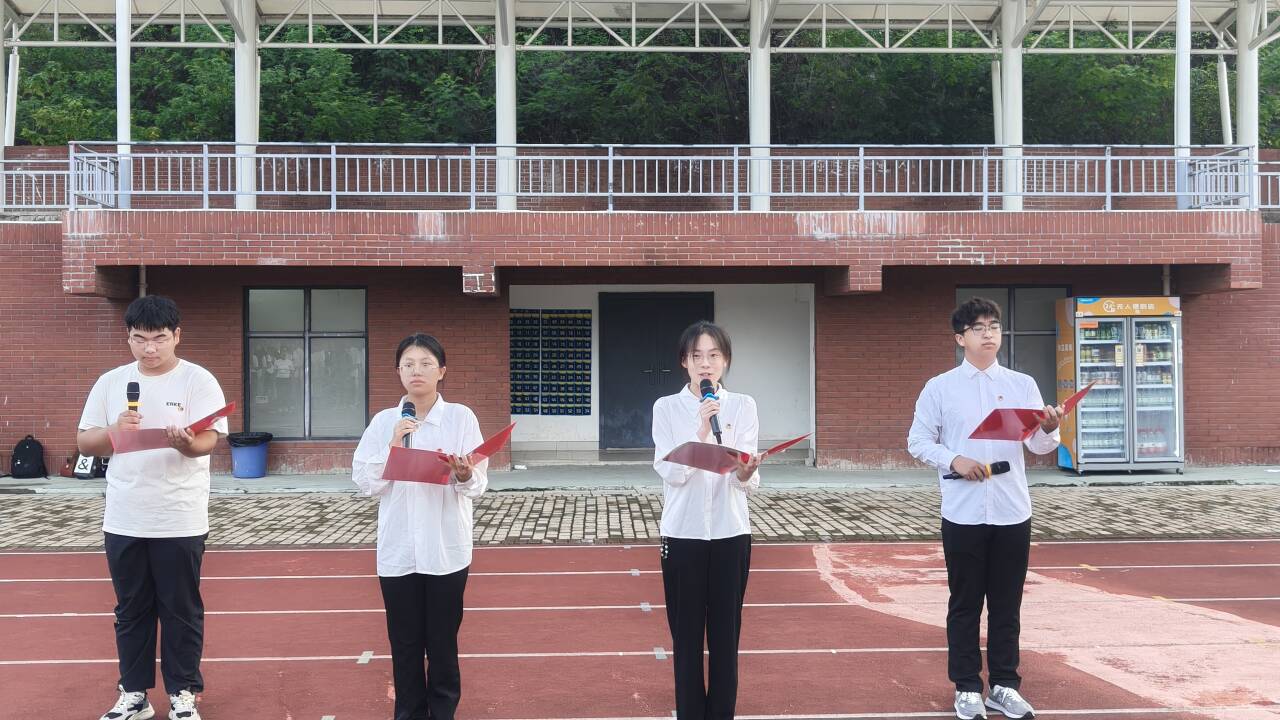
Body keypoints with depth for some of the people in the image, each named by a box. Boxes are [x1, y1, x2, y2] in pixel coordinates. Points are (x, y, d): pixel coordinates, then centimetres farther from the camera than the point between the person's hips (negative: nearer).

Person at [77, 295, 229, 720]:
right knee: (131, 610, 13)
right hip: (123, 521, 4)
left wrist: (185, 443, -37)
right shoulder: (111, 382, 5)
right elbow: (84, 442, 6)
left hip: (180, 521, -3)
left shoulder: (198, 381, -6)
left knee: (182, 611, 6)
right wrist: (114, 431, -15)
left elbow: (209, 440, -15)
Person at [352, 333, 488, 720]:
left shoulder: (461, 417, -3)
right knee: (405, 643, 9)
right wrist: (392, 448, -13)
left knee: (443, 641, 7)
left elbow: (478, 485, -6)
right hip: (397, 550, 2)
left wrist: (463, 473, -27)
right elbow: (364, 482, 0)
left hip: (446, 549, -2)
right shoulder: (383, 421, 3)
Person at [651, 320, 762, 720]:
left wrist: (745, 474, -28)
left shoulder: (743, 406, 2)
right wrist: (701, 432, -24)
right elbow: (671, 472, -12)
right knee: (687, 638, 4)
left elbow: (750, 482, -5)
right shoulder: (667, 407, 0)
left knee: (725, 638, 6)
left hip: (731, 534, 1)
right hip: (683, 533, -1)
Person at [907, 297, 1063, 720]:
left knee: (1007, 605, 10)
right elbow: (917, 441, 0)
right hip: (963, 513, -2)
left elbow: (1039, 446, 3)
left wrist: (1050, 429, -19)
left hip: (1012, 512, 2)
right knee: (965, 605, 6)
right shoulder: (939, 387, 0)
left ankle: (1004, 686, 22)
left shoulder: (1022, 385, 6)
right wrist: (954, 460, -16)